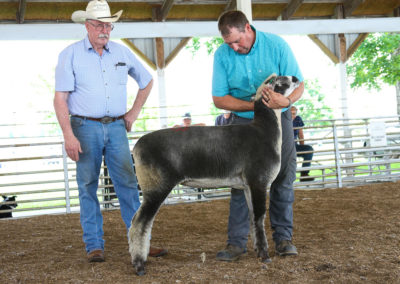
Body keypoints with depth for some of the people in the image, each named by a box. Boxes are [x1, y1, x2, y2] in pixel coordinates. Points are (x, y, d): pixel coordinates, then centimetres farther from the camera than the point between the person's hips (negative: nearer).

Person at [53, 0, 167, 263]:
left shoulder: (122, 52, 9)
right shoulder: (70, 55, -1)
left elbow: (147, 81, 24)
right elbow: (60, 98, -6)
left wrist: (133, 113, 15)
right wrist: (69, 135, -16)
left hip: (116, 127, 2)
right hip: (85, 127, -2)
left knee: (128, 184, -1)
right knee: (88, 186, 1)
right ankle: (94, 246, 8)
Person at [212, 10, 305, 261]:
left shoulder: (276, 45, -13)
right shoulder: (222, 55, -9)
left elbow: (299, 85, -11)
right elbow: (219, 98, -7)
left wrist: (286, 101, -34)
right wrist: (253, 104, -21)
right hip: (243, 121, 1)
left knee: (283, 179, -1)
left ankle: (283, 238, 9)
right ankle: (237, 242, -2)